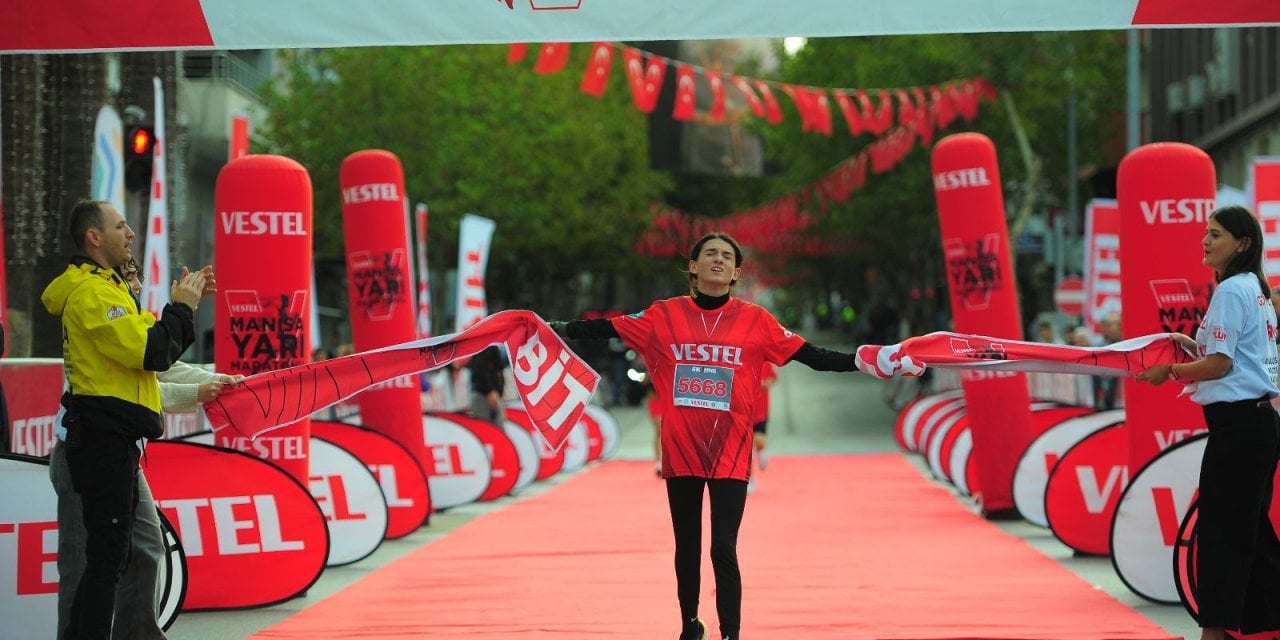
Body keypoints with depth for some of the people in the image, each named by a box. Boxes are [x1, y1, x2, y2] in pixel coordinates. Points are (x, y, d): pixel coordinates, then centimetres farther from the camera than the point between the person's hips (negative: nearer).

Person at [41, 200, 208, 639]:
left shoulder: (105, 287, 20)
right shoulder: (92, 292, -14)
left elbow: (151, 347, 20)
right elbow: (151, 353, -23)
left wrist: (185, 306, 9)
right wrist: (180, 307, -9)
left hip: (111, 440, 11)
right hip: (104, 440, -11)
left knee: (111, 554, 16)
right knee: (107, 556, -10)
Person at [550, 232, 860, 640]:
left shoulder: (756, 321, -1)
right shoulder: (665, 315, 1)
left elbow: (811, 356, -2)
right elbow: (608, 329, 5)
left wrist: (863, 361, -10)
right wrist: (559, 330, 0)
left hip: (730, 454, -2)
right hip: (680, 452, 2)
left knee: (723, 550, -9)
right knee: (687, 549, 14)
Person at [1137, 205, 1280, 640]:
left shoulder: (1231, 291, -14)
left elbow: (1220, 364, -18)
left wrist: (1169, 371, -6)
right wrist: (1195, 345, 15)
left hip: (1237, 422, -10)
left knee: (1220, 530, -6)